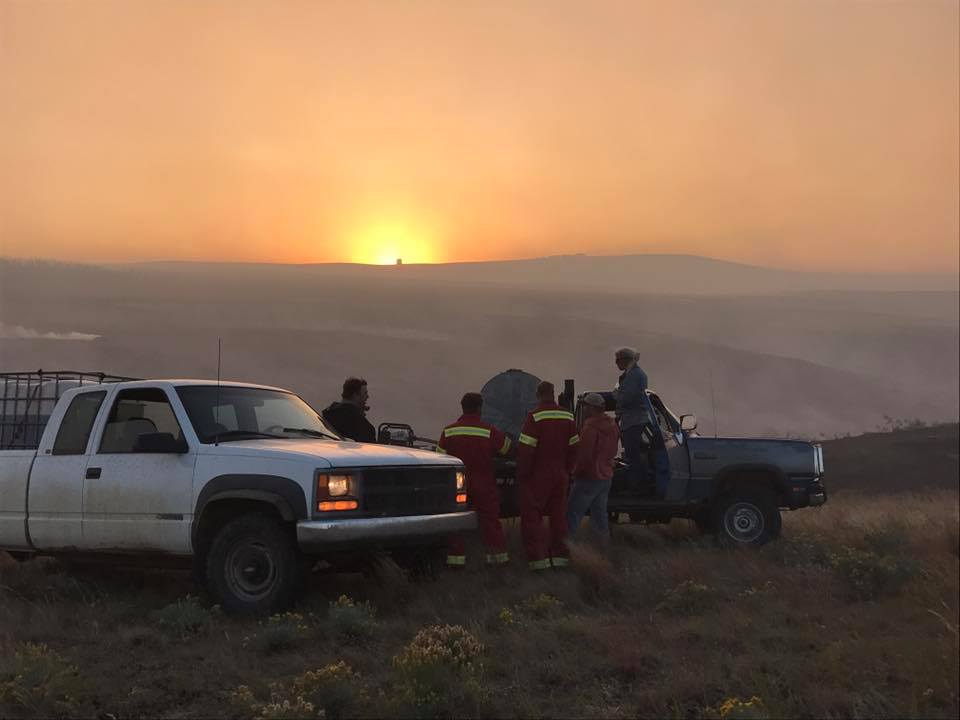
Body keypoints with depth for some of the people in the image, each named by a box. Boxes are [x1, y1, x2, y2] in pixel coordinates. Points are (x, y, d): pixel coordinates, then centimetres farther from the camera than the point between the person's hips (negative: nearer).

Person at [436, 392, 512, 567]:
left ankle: (456, 556, 4)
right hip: (484, 486, -1)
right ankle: (498, 554, 12)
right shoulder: (489, 431, -8)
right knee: (489, 520, 9)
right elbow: (507, 447, 5)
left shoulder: (448, 431, -3)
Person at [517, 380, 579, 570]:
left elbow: (525, 450, -18)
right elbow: (573, 447, 7)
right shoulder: (568, 416, 3)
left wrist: (522, 474, -8)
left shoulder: (535, 417, -16)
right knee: (558, 515, 14)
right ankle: (560, 556, 18)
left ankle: (538, 558, -5)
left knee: (531, 515, 1)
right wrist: (567, 469, 16)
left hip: (538, 475, -5)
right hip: (560, 474, 6)